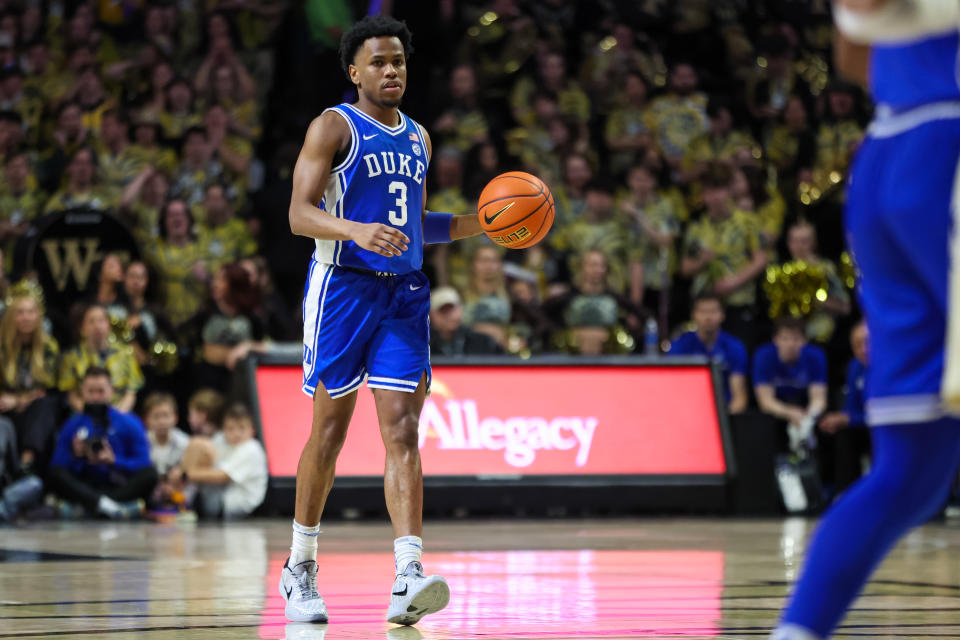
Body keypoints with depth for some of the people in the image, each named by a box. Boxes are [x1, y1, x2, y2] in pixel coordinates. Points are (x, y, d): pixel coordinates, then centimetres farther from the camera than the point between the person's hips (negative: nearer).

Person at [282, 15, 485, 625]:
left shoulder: (418, 138, 18)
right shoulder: (334, 126, -2)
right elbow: (300, 214, -12)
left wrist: (480, 222, 12)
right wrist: (358, 231, -29)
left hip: (405, 293, 5)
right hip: (344, 285, -4)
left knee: (402, 427, -7)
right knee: (331, 429, 2)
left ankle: (408, 579, -17)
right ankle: (301, 568, 19)